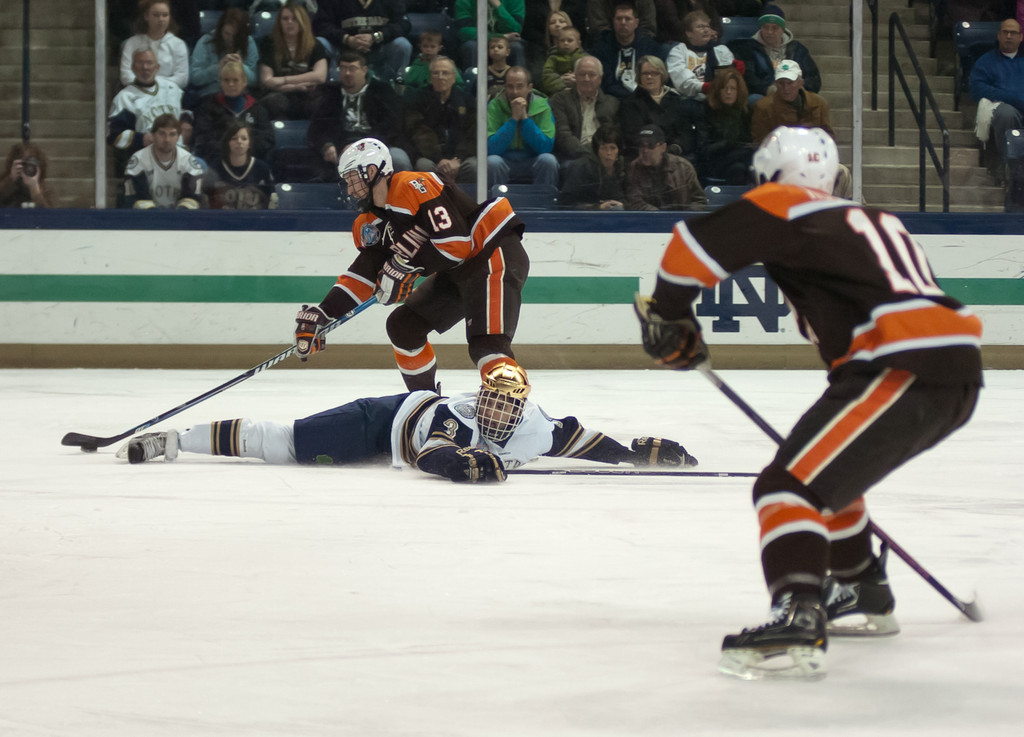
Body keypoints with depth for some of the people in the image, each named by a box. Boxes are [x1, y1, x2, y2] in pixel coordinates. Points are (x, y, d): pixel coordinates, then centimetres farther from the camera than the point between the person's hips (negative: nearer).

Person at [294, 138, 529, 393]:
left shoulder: (415, 187, -21)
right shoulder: (370, 224, 10)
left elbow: (456, 241, -26)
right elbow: (363, 274, 11)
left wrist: (407, 265, -21)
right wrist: (322, 313, 2)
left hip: (498, 254, -10)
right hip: (455, 271, 10)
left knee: (487, 343, -27)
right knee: (403, 325, 14)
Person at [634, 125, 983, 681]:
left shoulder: (782, 207, 6)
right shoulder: (875, 222, 31)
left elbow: (696, 244, -3)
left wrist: (668, 316, 13)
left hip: (905, 372, -9)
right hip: (959, 373, 9)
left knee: (791, 484, -14)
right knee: (826, 465, 30)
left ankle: (796, 622, -33)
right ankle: (864, 595, 42)